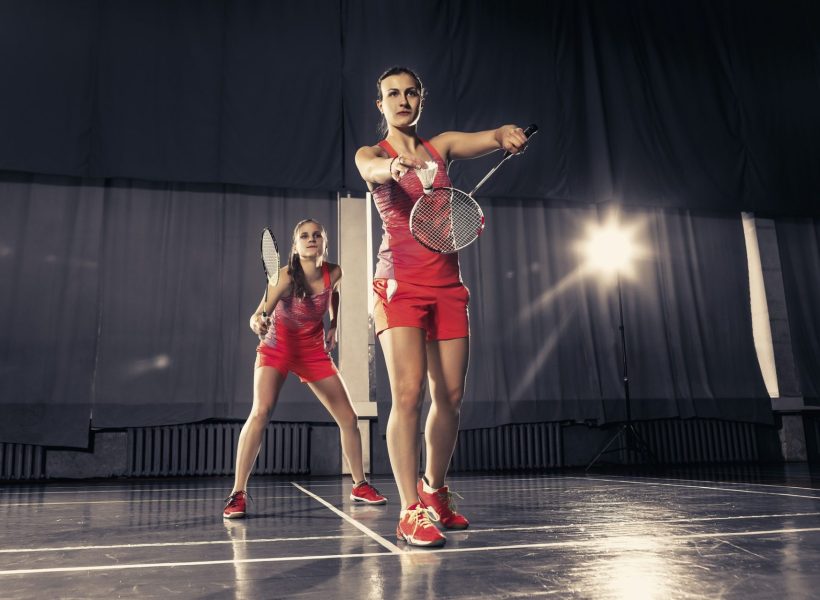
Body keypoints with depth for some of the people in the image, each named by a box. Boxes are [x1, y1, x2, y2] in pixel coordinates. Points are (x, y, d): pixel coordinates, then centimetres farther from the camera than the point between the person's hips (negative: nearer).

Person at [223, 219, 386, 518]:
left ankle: (360, 485, 23)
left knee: (349, 419, 4)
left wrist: (333, 325, 4)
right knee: (260, 412, -26)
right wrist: (258, 322, -60)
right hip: (276, 348, -4)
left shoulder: (333, 273, -12)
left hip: (314, 351, 4)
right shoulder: (286, 276, -25)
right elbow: (260, 314, -38)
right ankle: (237, 494, -16)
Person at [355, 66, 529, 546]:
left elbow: (495, 137, 0)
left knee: (450, 397, 5)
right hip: (401, 284, -4)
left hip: (447, 285, 4)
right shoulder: (370, 154, 5)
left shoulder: (442, 146, 15)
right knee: (408, 392, -17)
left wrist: (510, 135, -25)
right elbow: (373, 170, -20)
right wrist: (395, 167, -44)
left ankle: (435, 494, 23)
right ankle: (411, 511, -11)